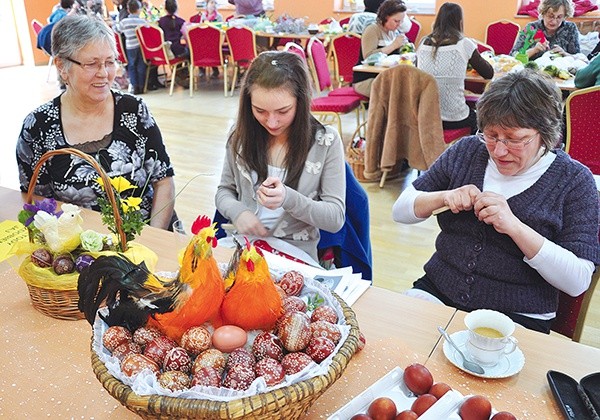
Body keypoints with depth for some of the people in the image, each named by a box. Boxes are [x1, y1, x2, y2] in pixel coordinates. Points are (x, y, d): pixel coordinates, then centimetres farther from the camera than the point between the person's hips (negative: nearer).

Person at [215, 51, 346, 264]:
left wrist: (288, 199, -25)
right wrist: (238, 212, -10)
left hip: (295, 254, -2)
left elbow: (336, 218, -7)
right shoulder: (241, 134, 2)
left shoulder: (326, 142, -8)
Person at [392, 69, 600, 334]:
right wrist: (443, 197, -12)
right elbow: (400, 210, 8)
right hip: (436, 290, 3)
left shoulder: (574, 181, -4)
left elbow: (578, 282, -11)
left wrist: (514, 227, -22)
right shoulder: (466, 151, 5)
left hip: (517, 316, -2)